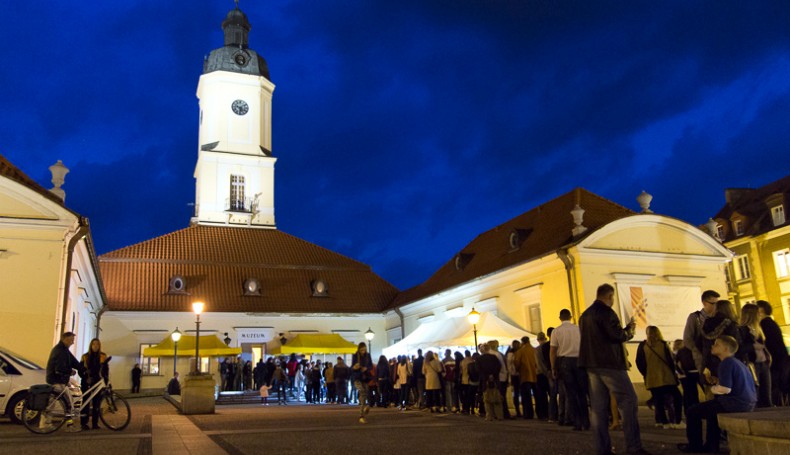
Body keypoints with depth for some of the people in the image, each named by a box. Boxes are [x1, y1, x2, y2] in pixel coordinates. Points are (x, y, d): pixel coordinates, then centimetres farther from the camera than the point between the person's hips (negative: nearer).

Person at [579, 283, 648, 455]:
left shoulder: (584, 315, 16)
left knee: (598, 407, 6)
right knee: (628, 400, -3)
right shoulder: (606, 312, -10)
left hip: (592, 365, 8)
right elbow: (618, 335, -17)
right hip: (610, 363, -8)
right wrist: (629, 329, 4)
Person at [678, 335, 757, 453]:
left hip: (736, 404, -10)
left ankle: (694, 446, 12)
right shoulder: (737, 362, 16)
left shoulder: (726, 363, -14)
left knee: (693, 412, -1)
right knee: (712, 407, 35)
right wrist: (717, 381, 15)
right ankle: (712, 445, 34)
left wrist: (712, 388, -4)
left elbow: (725, 389, -24)